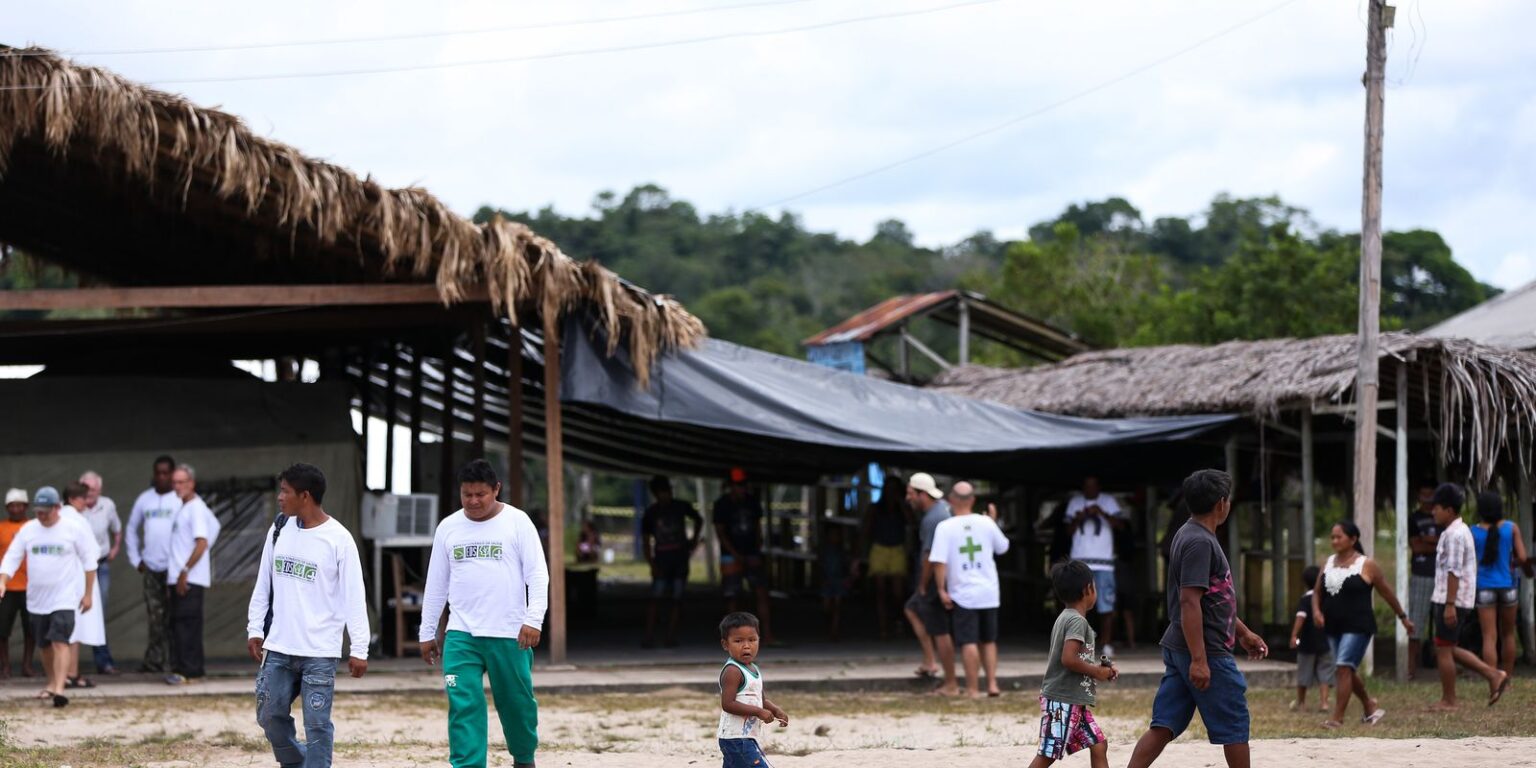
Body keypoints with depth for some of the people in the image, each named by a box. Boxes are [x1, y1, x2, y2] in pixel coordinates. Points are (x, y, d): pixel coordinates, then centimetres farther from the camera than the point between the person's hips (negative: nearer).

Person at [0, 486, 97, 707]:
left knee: (60, 641, -18)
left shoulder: (74, 529, -6)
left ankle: (59, 690, -25)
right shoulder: (28, 530, 4)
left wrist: (88, 594, -2)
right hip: (37, 598, 5)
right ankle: (52, 683, 34)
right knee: (44, 644, 15)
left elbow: (89, 562, 0)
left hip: (64, 598, -5)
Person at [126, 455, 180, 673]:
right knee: (154, 616, 5)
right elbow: (131, 528, 23)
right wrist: (135, 559, 14)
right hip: (151, 567, 4)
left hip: (175, 567, -4)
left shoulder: (181, 500, -3)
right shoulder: (145, 499, 12)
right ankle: (153, 661, 8)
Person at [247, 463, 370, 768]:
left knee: (317, 724, -3)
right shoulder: (280, 531, 6)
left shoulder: (338, 539, -10)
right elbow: (263, 584, 15)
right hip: (278, 648, 6)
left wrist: (359, 649, -10)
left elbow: (354, 596, -9)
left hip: (320, 652, -6)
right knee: (269, 715, 9)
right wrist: (255, 629, 11)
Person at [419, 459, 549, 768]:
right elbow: (436, 584, 15)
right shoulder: (448, 528, 9)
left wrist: (533, 619, -17)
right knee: (463, 705, -9)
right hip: (460, 636, 2)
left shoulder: (517, 522, -1)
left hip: (508, 635, -2)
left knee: (517, 702, 7)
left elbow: (537, 574, -5)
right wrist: (427, 632, 16)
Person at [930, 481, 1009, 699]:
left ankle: (973, 689, -2)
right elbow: (1002, 547, 16)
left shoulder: (945, 527, -11)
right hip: (989, 592, 4)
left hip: (963, 594, -4)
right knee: (988, 640, 16)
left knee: (968, 642, -1)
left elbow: (939, 562, -17)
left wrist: (942, 590, -9)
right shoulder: (986, 523, -1)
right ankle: (992, 684, 13)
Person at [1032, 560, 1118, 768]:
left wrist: (1099, 669, 10)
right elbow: (1068, 659, -27)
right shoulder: (1077, 621, -16)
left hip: (1075, 702, 10)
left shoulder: (1065, 618, 15)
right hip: (1062, 701, -10)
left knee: (1098, 745, 10)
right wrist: (1096, 672, -13)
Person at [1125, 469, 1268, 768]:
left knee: (1164, 725, 4)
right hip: (1206, 651, -10)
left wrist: (1244, 633, 31)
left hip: (1179, 649, 10)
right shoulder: (1200, 543, -17)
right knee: (1234, 723, 3)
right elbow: (1189, 602, -23)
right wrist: (1199, 660, -25)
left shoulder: (1190, 536, 16)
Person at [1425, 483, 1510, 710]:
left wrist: (1449, 605, -24)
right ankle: (1494, 675, 10)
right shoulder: (1461, 531, 17)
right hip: (1463, 601, 10)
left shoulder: (1454, 535, -16)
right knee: (1450, 649, 15)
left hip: (1452, 600, -10)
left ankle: (1448, 701, 5)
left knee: (1444, 649, -1)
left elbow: (1454, 572, -22)